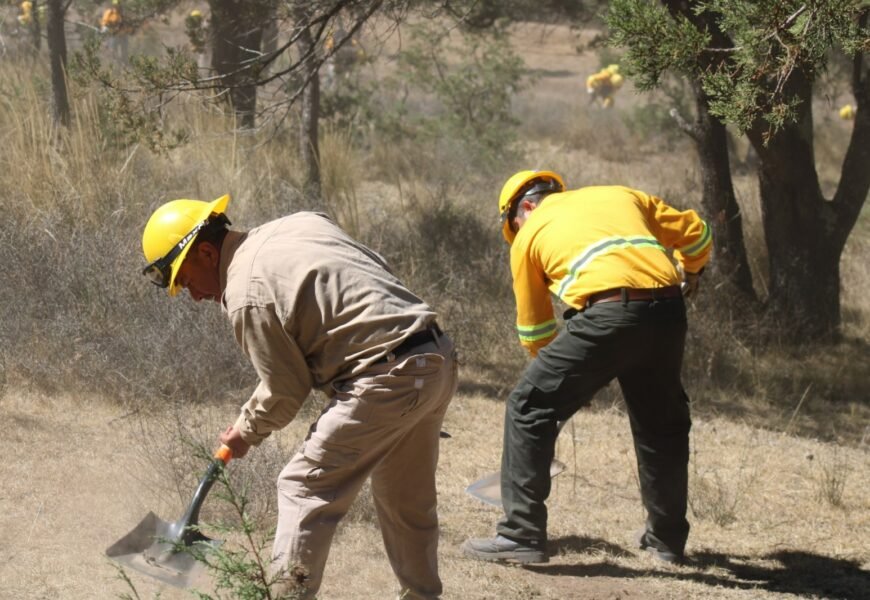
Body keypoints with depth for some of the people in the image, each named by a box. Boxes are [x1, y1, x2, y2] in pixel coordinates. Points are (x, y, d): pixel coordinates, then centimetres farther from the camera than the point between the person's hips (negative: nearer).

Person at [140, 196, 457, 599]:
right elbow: (378, 269, 19)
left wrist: (245, 433, 13)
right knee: (407, 500, 22)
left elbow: (285, 391, -5)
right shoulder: (303, 222, 12)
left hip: (388, 380, -9)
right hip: (439, 358, 9)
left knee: (304, 487, -1)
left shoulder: (248, 298, -11)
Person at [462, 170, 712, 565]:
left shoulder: (529, 234, 19)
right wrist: (691, 272, 53)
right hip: (668, 310, 5)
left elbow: (534, 329, 22)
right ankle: (668, 537, 32)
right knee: (662, 421, 24)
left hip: (607, 313, -5)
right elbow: (695, 232, 31)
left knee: (529, 409, 6)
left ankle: (522, 534, 2)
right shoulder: (621, 196, 28)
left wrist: (569, 379, 36)